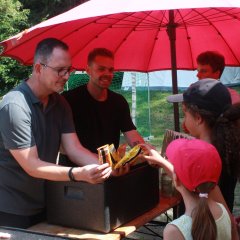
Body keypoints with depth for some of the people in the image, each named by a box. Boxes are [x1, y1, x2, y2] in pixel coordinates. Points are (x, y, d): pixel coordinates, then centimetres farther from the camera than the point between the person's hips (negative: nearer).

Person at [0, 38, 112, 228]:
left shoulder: (60, 104, 2)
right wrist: (78, 174, -37)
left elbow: (74, 149, -5)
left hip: (44, 205, 7)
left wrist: (104, 165, -24)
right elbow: (31, 166, -25)